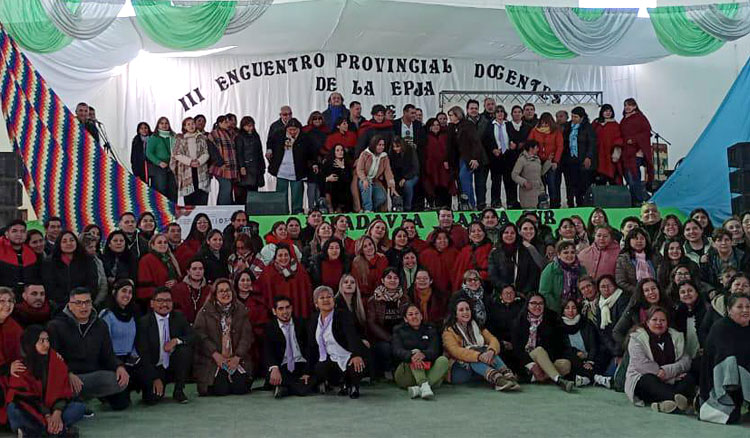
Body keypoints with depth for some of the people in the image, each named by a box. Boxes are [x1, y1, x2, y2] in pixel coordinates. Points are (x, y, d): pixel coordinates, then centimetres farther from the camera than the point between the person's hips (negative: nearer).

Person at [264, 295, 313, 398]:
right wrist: (274, 368, -30)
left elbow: (308, 348, 2)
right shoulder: (270, 327, 4)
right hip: (283, 367, 0)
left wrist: (307, 371, -12)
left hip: (301, 364, 1)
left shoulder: (301, 324, 6)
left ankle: (284, 388, 0)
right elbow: (268, 352, -8)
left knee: (304, 389, -28)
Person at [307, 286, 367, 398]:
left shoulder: (343, 316, -9)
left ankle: (353, 385, 5)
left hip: (348, 357, -4)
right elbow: (312, 347, 12)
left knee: (357, 368, -35)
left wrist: (357, 355, -44)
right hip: (330, 359, 5)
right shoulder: (313, 321, 8)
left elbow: (352, 336, -26)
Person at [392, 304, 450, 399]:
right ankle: (424, 385, -53)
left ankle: (418, 389, -46)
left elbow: (434, 350, -4)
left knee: (443, 360, -26)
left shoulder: (430, 330, 15)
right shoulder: (399, 330, 13)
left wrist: (423, 354, -30)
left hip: (428, 372, 2)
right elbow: (397, 351, -7)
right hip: (405, 375, -2)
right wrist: (411, 356, -31)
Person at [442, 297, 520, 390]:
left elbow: (493, 339, -1)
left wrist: (491, 351, -26)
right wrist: (479, 356, -36)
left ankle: (509, 376, -45)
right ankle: (497, 379, -56)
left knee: (488, 352, -23)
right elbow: (456, 351, -20)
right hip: (458, 370, -4)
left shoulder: (477, 326, 16)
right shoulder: (449, 331, -2)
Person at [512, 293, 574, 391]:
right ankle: (558, 379, -45)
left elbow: (559, 344, 8)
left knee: (566, 364, -27)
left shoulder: (552, 319, 8)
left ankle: (536, 377, -31)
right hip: (528, 360, -2)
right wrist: (532, 365, -17)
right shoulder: (521, 320, 3)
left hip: (549, 360, 2)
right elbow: (516, 346, -5)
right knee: (539, 350, -34)